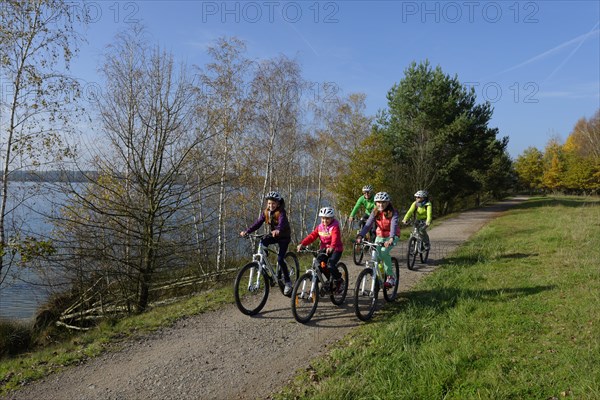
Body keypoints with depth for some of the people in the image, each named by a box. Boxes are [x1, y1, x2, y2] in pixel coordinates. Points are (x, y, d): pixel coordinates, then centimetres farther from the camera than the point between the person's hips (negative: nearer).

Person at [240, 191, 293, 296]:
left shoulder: (281, 212, -21)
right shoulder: (265, 212, -5)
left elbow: (282, 222, -40)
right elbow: (257, 223, -12)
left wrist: (278, 230, -63)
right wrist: (246, 231, -26)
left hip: (284, 236, -5)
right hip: (274, 235, 5)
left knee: (280, 259, -16)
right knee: (262, 242, -25)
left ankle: (288, 282, -1)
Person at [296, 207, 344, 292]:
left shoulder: (335, 227, -14)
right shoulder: (320, 227, 4)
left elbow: (335, 238, -31)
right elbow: (312, 236, -6)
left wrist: (331, 247, -51)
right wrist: (302, 244, -21)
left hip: (335, 249, -5)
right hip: (324, 249, 6)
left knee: (330, 265, -23)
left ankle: (339, 281, 2)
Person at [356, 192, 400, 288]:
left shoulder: (393, 212, -20)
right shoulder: (375, 212, -9)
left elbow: (394, 225, -35)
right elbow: (368, 224, -20)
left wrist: (391, 239, -53)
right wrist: (360, 236, -37)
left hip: (392, 236, -4)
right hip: (380, 236, 4)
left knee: (384, 252, -29)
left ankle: (391, 277, -13)